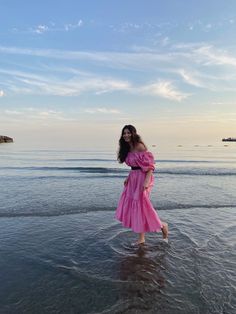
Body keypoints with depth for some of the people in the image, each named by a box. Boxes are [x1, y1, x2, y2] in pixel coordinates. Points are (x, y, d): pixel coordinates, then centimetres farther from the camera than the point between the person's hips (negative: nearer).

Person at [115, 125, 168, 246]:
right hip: (133, 179, 9)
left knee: (141, 205, -2)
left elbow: (149, 165, -18)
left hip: (142, 178, -9)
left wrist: (146, 181, -26)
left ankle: (162, 225, 23)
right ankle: (141, 239, 21)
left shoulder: (139, 146, -14)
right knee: (134, 206, 9)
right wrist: (128, 178, 14)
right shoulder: (127, 149, 11)